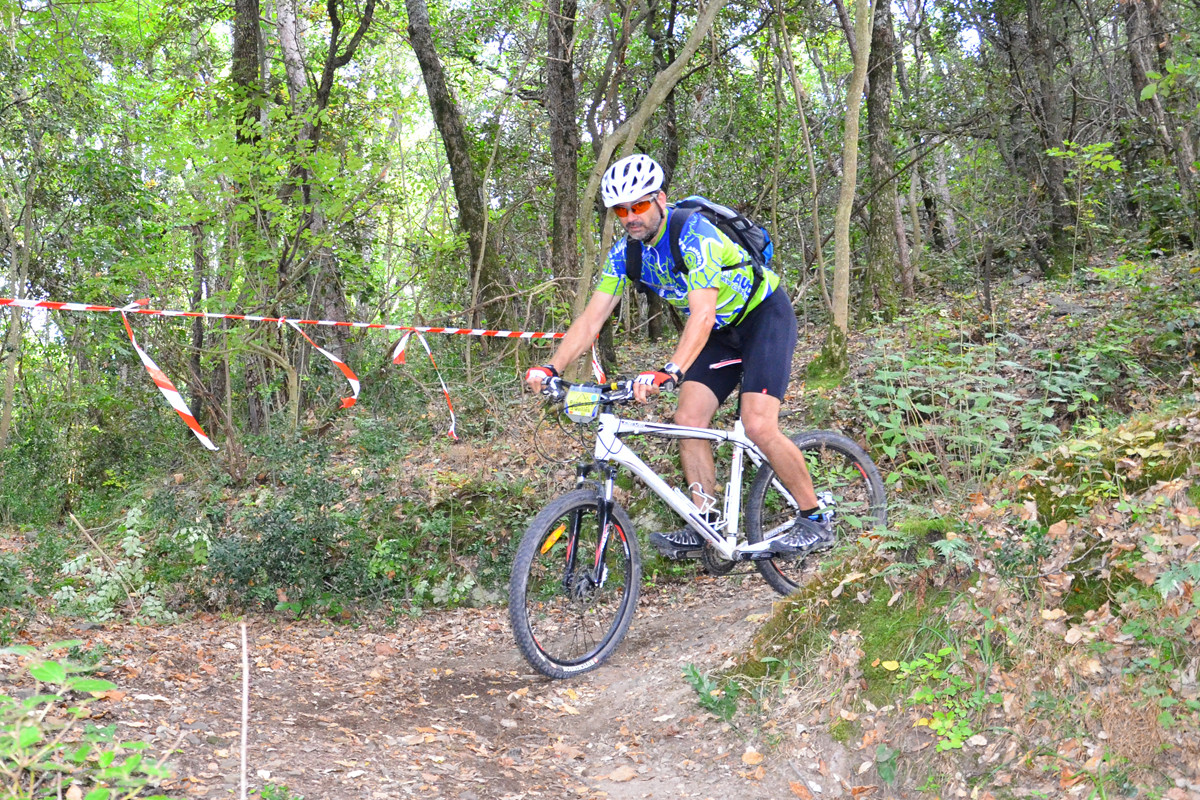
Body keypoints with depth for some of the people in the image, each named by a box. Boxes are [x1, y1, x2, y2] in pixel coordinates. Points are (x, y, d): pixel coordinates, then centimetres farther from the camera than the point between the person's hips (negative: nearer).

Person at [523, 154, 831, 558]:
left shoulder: (693, 233, -30)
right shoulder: (626, 252, -8)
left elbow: (702, 313, -41)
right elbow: (591, 318, -11)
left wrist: (669, 371, -55)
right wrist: (551, 367, -25)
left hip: (764, 316, -7)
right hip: (721, 331, 7)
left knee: (758, 426, -20)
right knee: (688, 419, -8)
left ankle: (817, 520, -3)